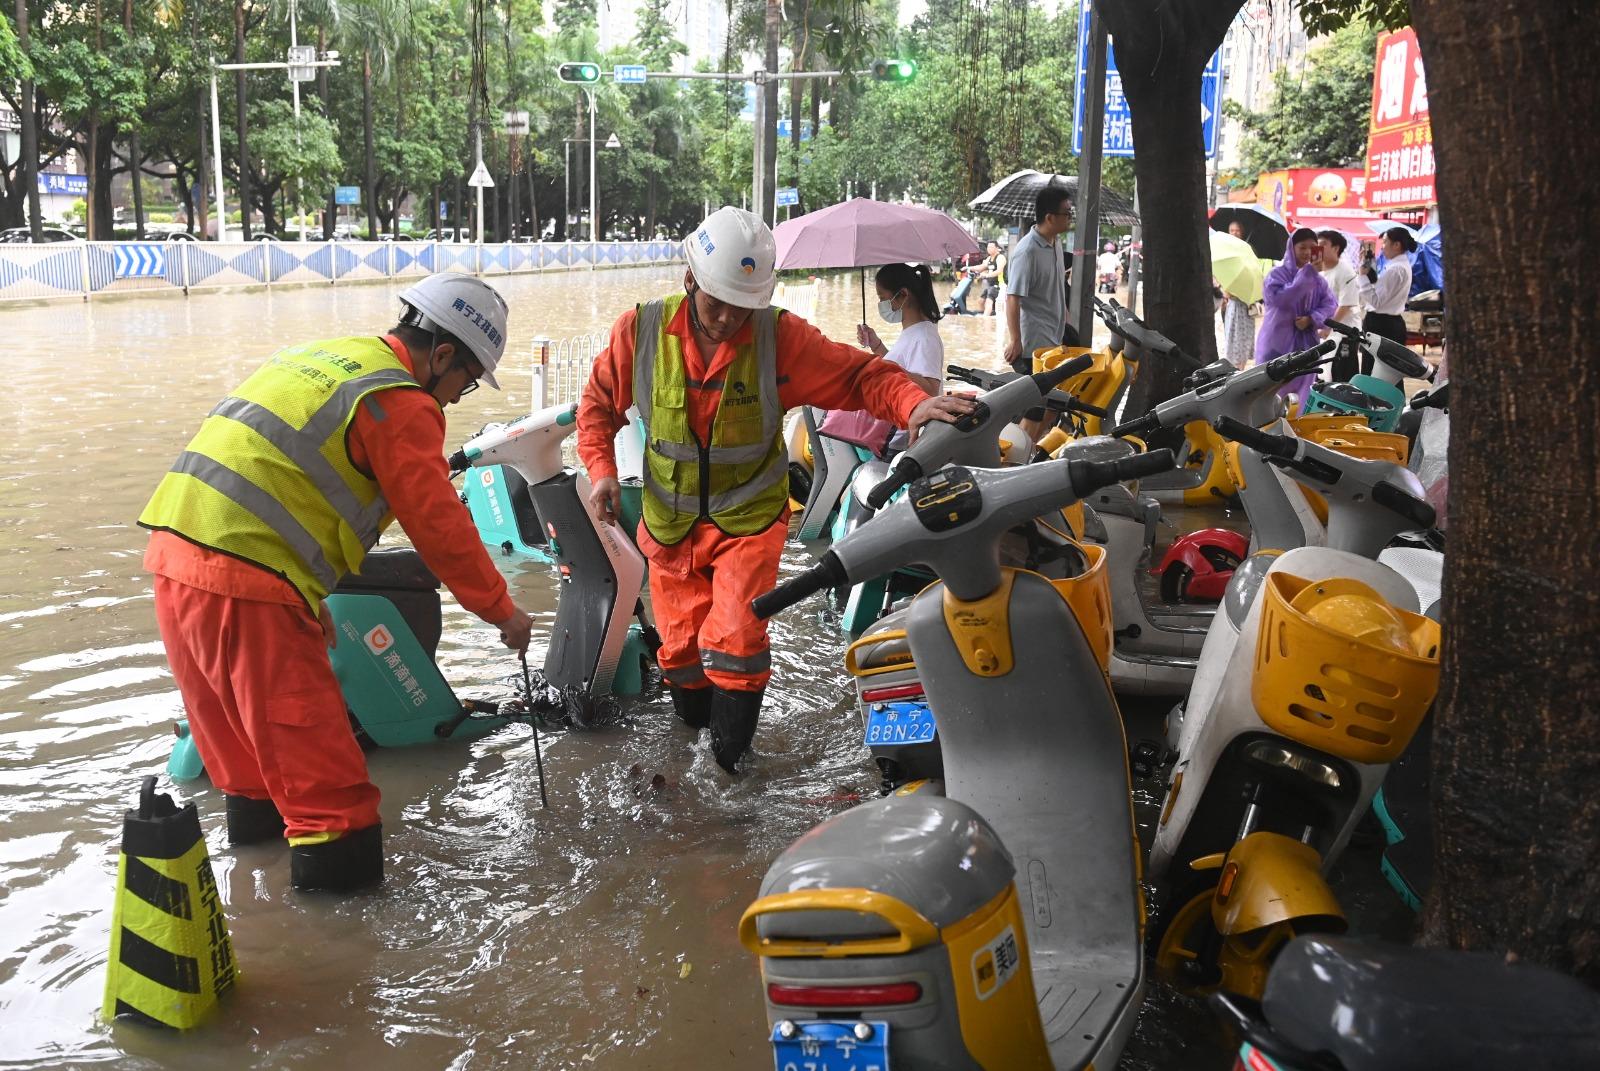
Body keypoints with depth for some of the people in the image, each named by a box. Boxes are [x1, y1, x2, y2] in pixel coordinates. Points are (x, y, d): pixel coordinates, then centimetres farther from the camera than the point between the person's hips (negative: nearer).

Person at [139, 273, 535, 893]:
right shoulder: (402, 403, -7)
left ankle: (255, 807, 43)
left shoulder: (319, 357, 20)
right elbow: (441, 528, -8)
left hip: (175, 554, 9)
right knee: (307, 729, 1)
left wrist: (311, 601, 27)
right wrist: (502, 611, 5)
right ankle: (331, 846, 6)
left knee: (232, 709, 26)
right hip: (244, 584, -9)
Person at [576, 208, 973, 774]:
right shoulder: (641, 330, -10)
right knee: (679, 643, 12)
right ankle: (693, 726, 40)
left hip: (749, 518, -2)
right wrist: (601, 468, -10)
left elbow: (860, 374, -15)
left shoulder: (780, 336, -15)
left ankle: (730, 758, 10)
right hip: (670, 521, 3)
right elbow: (599, 402, 4)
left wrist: (913, 404, -34)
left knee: (735, 641, -12)